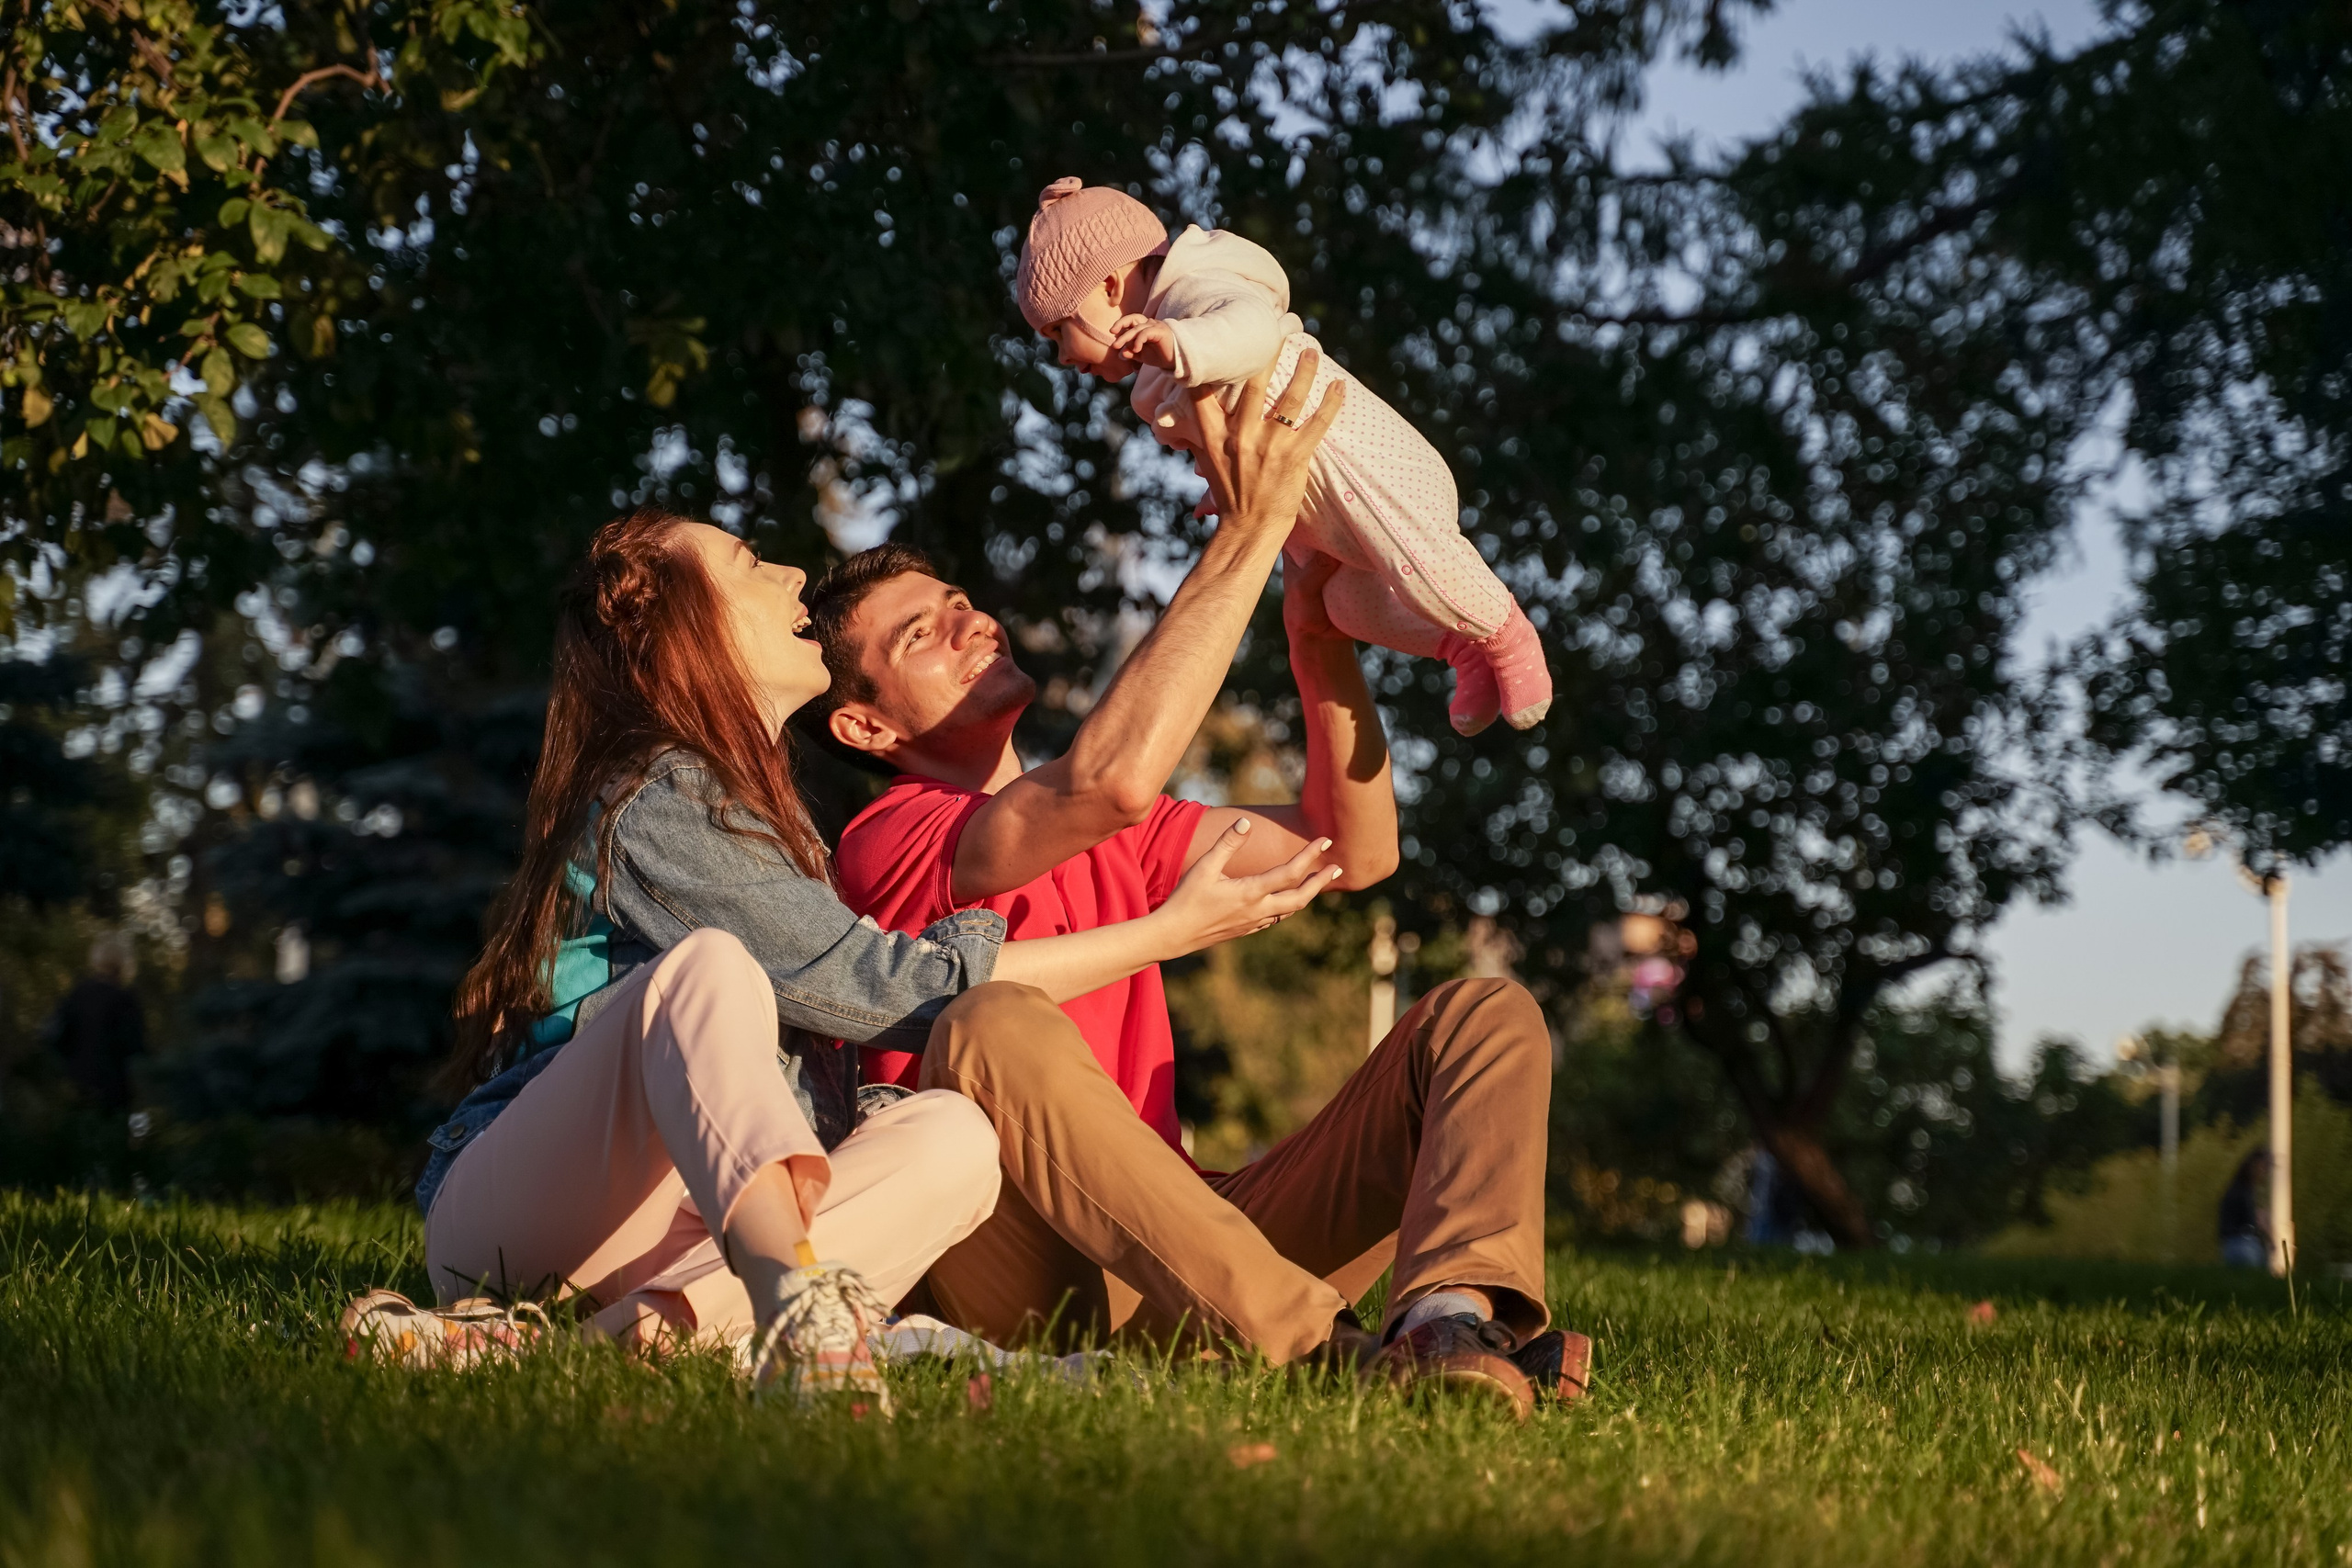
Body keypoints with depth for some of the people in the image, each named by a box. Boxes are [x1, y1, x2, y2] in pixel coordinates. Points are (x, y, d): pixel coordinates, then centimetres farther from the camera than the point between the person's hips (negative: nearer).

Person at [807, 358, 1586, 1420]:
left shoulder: (1109, 837, 24)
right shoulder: (890, 845, -4)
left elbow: (1353, 850, 21)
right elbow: (1114, 778, -23)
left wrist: (1320, 645, 5)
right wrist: (1247, 533, -19)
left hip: (1173, 1260, 8)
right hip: (1015, 1283, -8)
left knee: (1485, 1014, -3)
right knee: (1000, 1026, -36)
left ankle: (1450, 1319, -36)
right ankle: (1321, 1351, -41)